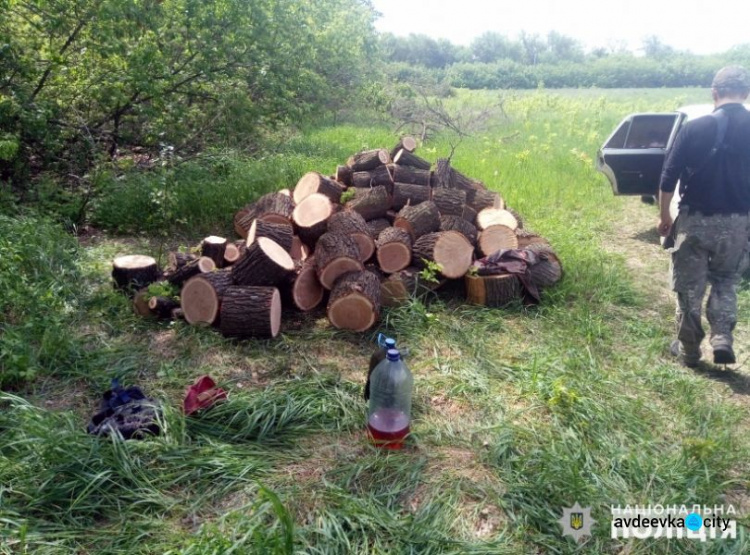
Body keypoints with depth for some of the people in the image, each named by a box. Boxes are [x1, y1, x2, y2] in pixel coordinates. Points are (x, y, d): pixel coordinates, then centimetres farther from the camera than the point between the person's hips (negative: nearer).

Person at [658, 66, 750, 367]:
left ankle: (688, 350, 20)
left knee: (689, 287, 11)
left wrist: (664, 216, 6)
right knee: (726, 281, 23)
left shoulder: (694, 128, -8)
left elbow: (668, 178, -7)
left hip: (695, 220, -2)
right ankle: (722, 338, 9)